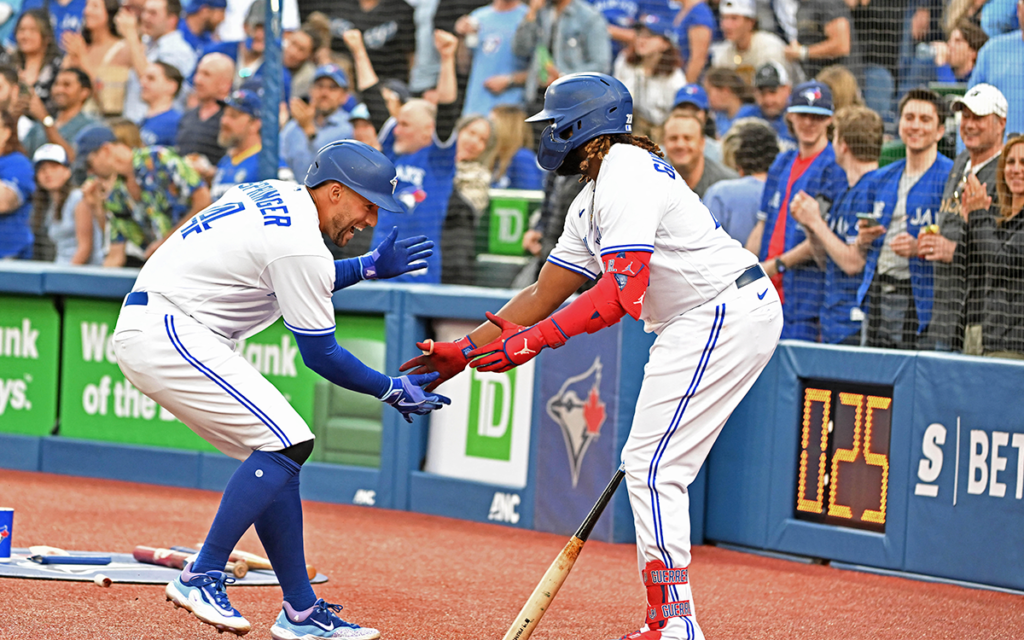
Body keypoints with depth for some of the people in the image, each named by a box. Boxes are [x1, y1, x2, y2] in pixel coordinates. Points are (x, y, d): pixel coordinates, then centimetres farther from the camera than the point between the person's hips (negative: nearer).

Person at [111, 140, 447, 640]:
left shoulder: (274, 195, 13)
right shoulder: (301, 243, -16)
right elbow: (320, 355, -9)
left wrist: (370, 267, 25)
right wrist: (394, 391, 1)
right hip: (168, 333, -10)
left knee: (277, 450, 7)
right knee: (287, 443, -16)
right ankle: (200, 578, -14)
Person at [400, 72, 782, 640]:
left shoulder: (627, 173, -15)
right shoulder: (593, 200, 18)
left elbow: (624, 291, -26)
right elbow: (544, 294, 21)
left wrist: (536, 339, -28)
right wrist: (462, 352, 17)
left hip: (725, 313, -11)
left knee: (651, 465, -11)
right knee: (649, 466, 11)